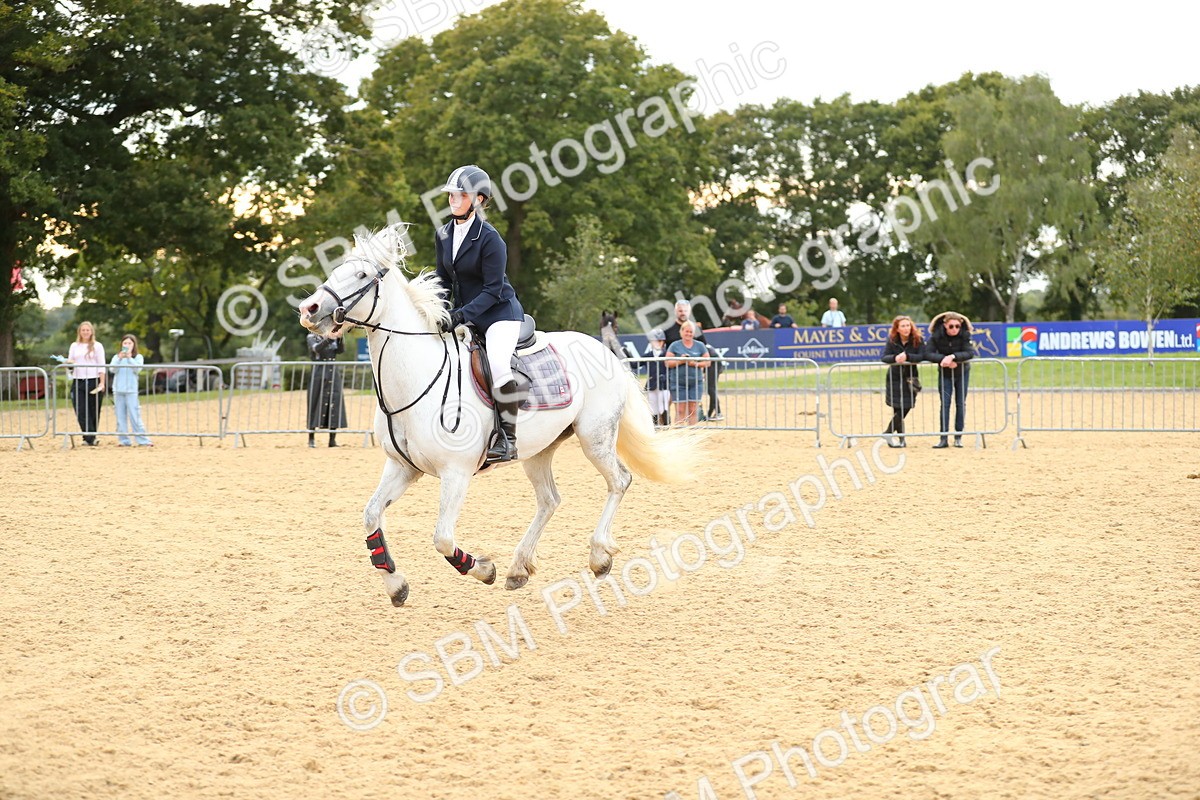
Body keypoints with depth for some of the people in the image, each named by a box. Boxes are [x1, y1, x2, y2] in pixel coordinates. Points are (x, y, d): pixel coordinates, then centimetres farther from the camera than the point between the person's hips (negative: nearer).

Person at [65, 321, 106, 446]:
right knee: (81, 412, -8)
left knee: (93, 411, -1)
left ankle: (90, 437, 10)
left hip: (93, 380, -2)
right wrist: (68, 362, -9)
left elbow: (101, 366, 1)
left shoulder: (97, 346, 5)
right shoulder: (74, 346, 14)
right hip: (78, 381, 3)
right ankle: (90, 438, -10)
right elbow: (70, 362, 15)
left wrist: (102, 383, -8)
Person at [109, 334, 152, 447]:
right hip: (118, 390, 3)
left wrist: (129, 358, -20)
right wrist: (119, 358, -18)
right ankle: (123, 440, 6)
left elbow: (137, 369, -11)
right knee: (121, 416, 3)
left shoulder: (138, 357, 4)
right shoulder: (116, 357, 9)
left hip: (131, 391, -3)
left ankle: (143, 440, -8)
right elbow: (113, 369, -5)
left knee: (135, 416, -8)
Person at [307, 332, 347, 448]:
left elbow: (341, 350, -2)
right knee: (315, 404, -1)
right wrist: (329, 339, -32)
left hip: (334, 373, 3)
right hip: (319, 374, -3)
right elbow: (316, 348, -18)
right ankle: (311, 438, 9)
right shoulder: (312, 337, 1)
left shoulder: (334, 338, 12)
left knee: (335, 403, -2)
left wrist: (340, 339, -20)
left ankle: (333, 439, 2)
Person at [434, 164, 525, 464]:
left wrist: (462, 315, -28)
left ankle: (508, 439, -24)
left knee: (498, 364, -31)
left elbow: (493, 290, -19)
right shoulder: (444, 235, 5)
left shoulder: (489, 239, -17)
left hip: (500, 313, -8)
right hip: (463, 317, 8)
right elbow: (444, 280, 12)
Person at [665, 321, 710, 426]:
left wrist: (695, 363, -10)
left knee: (693, 410, 1)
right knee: (680, 410, -5)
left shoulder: (700, 346, 9)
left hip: (695, 382, 2)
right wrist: (681, 361, -15)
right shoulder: (674, 346, 5)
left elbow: (707, 362, 6)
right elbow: (668, 363, 0)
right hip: (678, 382, -2)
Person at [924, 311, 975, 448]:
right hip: (945, 374, 0)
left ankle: (958, 437, 10)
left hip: (962, 372, 0)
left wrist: (953, 357, -41)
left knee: (961, 404, 3)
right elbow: (928, 354, -24)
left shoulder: (964, 335, -18)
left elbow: (970, 353, -28)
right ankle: (943, 438, -5)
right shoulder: (936, 336, -18)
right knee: (945, 404, -5)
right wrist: (944, 359, -36)